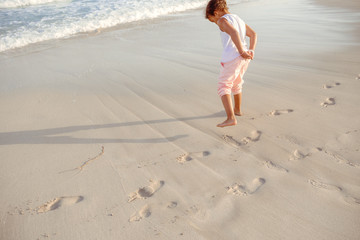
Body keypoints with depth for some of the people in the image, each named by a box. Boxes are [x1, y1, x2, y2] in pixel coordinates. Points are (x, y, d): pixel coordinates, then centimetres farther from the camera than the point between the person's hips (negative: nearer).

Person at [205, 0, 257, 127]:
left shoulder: (223, 20, -4)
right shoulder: (238, 19, 22)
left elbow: (234, 32, -23)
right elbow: (253, 34, 17)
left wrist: (242, 52, -20)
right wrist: (251, 51, 6)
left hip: (231, 57, -8)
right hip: (244, 59, 8)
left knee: (223, 87, -3)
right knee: (236, 83, 27)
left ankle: (231, 118, -17)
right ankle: (237, 109, 45)